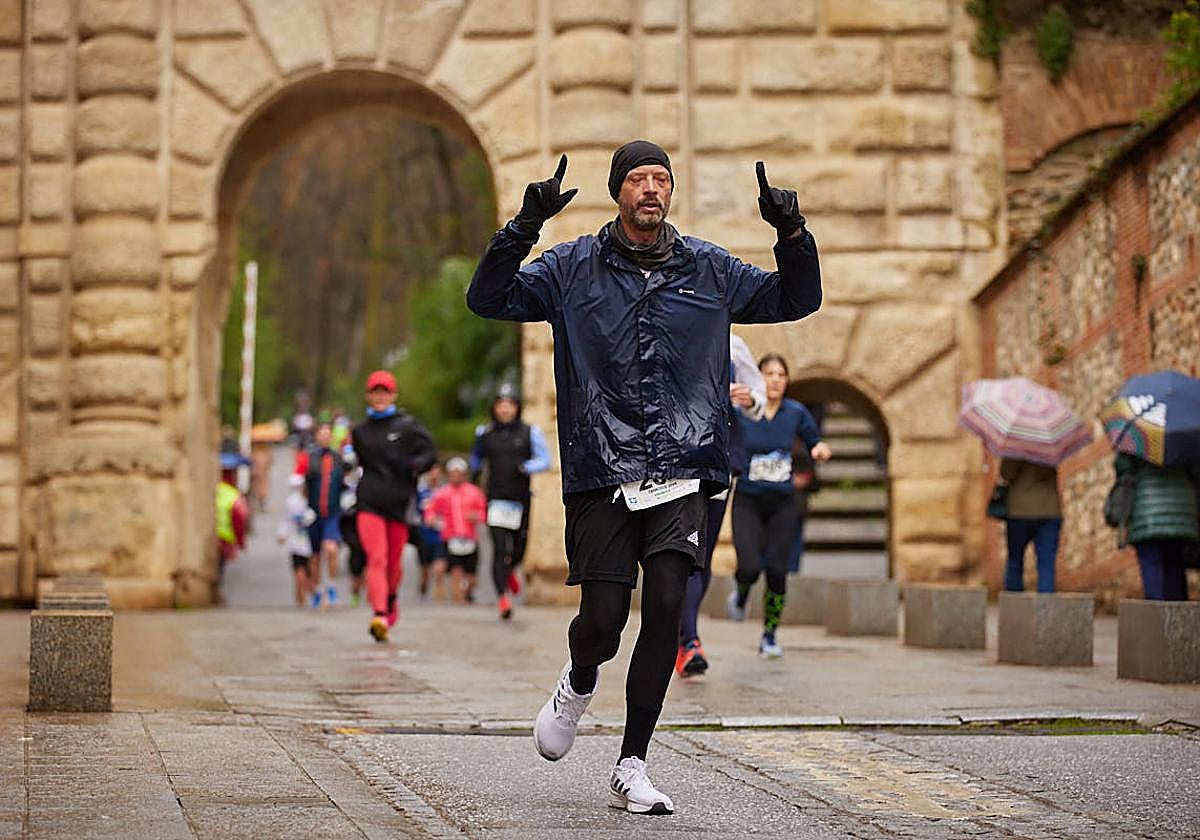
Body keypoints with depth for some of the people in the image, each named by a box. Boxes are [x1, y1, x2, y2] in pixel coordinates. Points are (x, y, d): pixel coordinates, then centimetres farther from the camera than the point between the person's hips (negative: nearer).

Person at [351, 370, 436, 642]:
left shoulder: (407, 425, 4)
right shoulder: (360, 431, 13)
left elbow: (430, 452, -1)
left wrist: (415, 465, -18)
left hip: (400, 502, -1)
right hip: (370, 502, 1)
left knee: (394, 562, 11)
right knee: (377, 559, -15)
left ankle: (390, 601, 41)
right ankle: (379, 615, -24)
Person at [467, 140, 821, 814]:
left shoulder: (710, 270, 12)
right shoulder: (573, 269, 6)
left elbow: (798, 300, 19)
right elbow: (488, 299, 1)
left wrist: (793, 233, 0)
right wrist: (525, 227, -14)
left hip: (682, 475, 1)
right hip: (601, 474, -1)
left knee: (666, 607, -10)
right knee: (604, 619, -6)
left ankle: (632, 767, 2)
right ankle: (579, 685, 32)